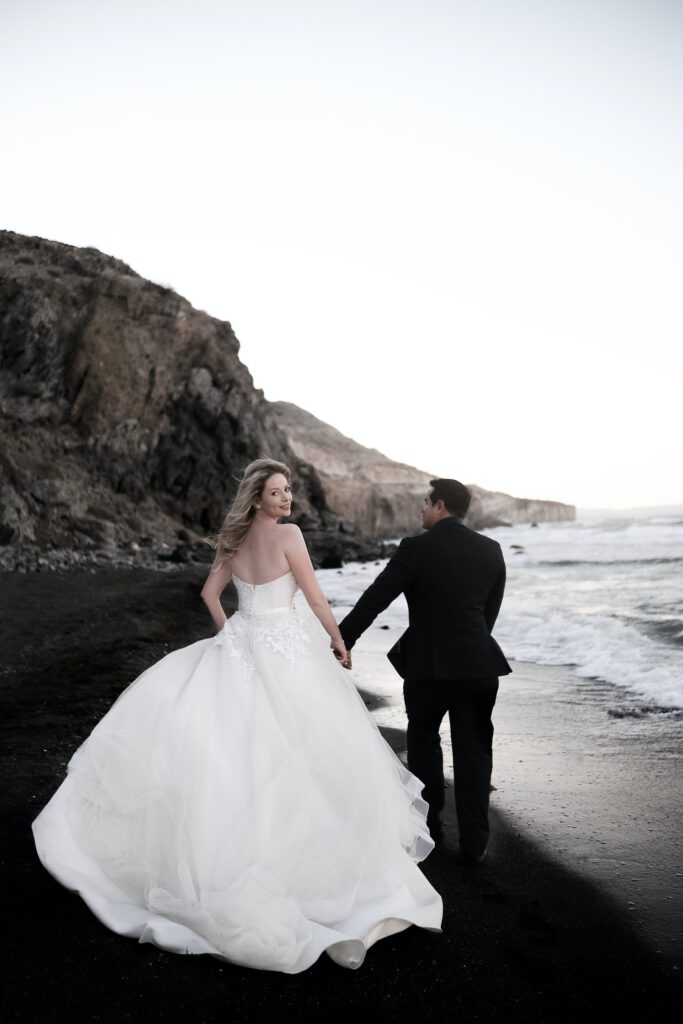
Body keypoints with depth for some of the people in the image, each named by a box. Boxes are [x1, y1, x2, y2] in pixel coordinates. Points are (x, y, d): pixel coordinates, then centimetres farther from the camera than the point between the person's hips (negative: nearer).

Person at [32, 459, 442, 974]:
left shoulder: (235, 539, 7)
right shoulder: (288, 534, -12)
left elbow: (210, 593, 16)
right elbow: (317, 600, -9)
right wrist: (340, 642, 4)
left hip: (242, 645, 6)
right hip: (287, 650, -6)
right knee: (296, 752, 6)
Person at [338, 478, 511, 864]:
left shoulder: (416, 548, -10)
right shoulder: (491, 550, 3)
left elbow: (373, 601, -10)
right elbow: (491, 611, 10)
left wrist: (339, 644, -3)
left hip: (429, 665, -3)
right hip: (478, 664, 3)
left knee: (424, 743, 19)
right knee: (473, 751, 13)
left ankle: (429, 825, 30)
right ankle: (475, 842, 17)